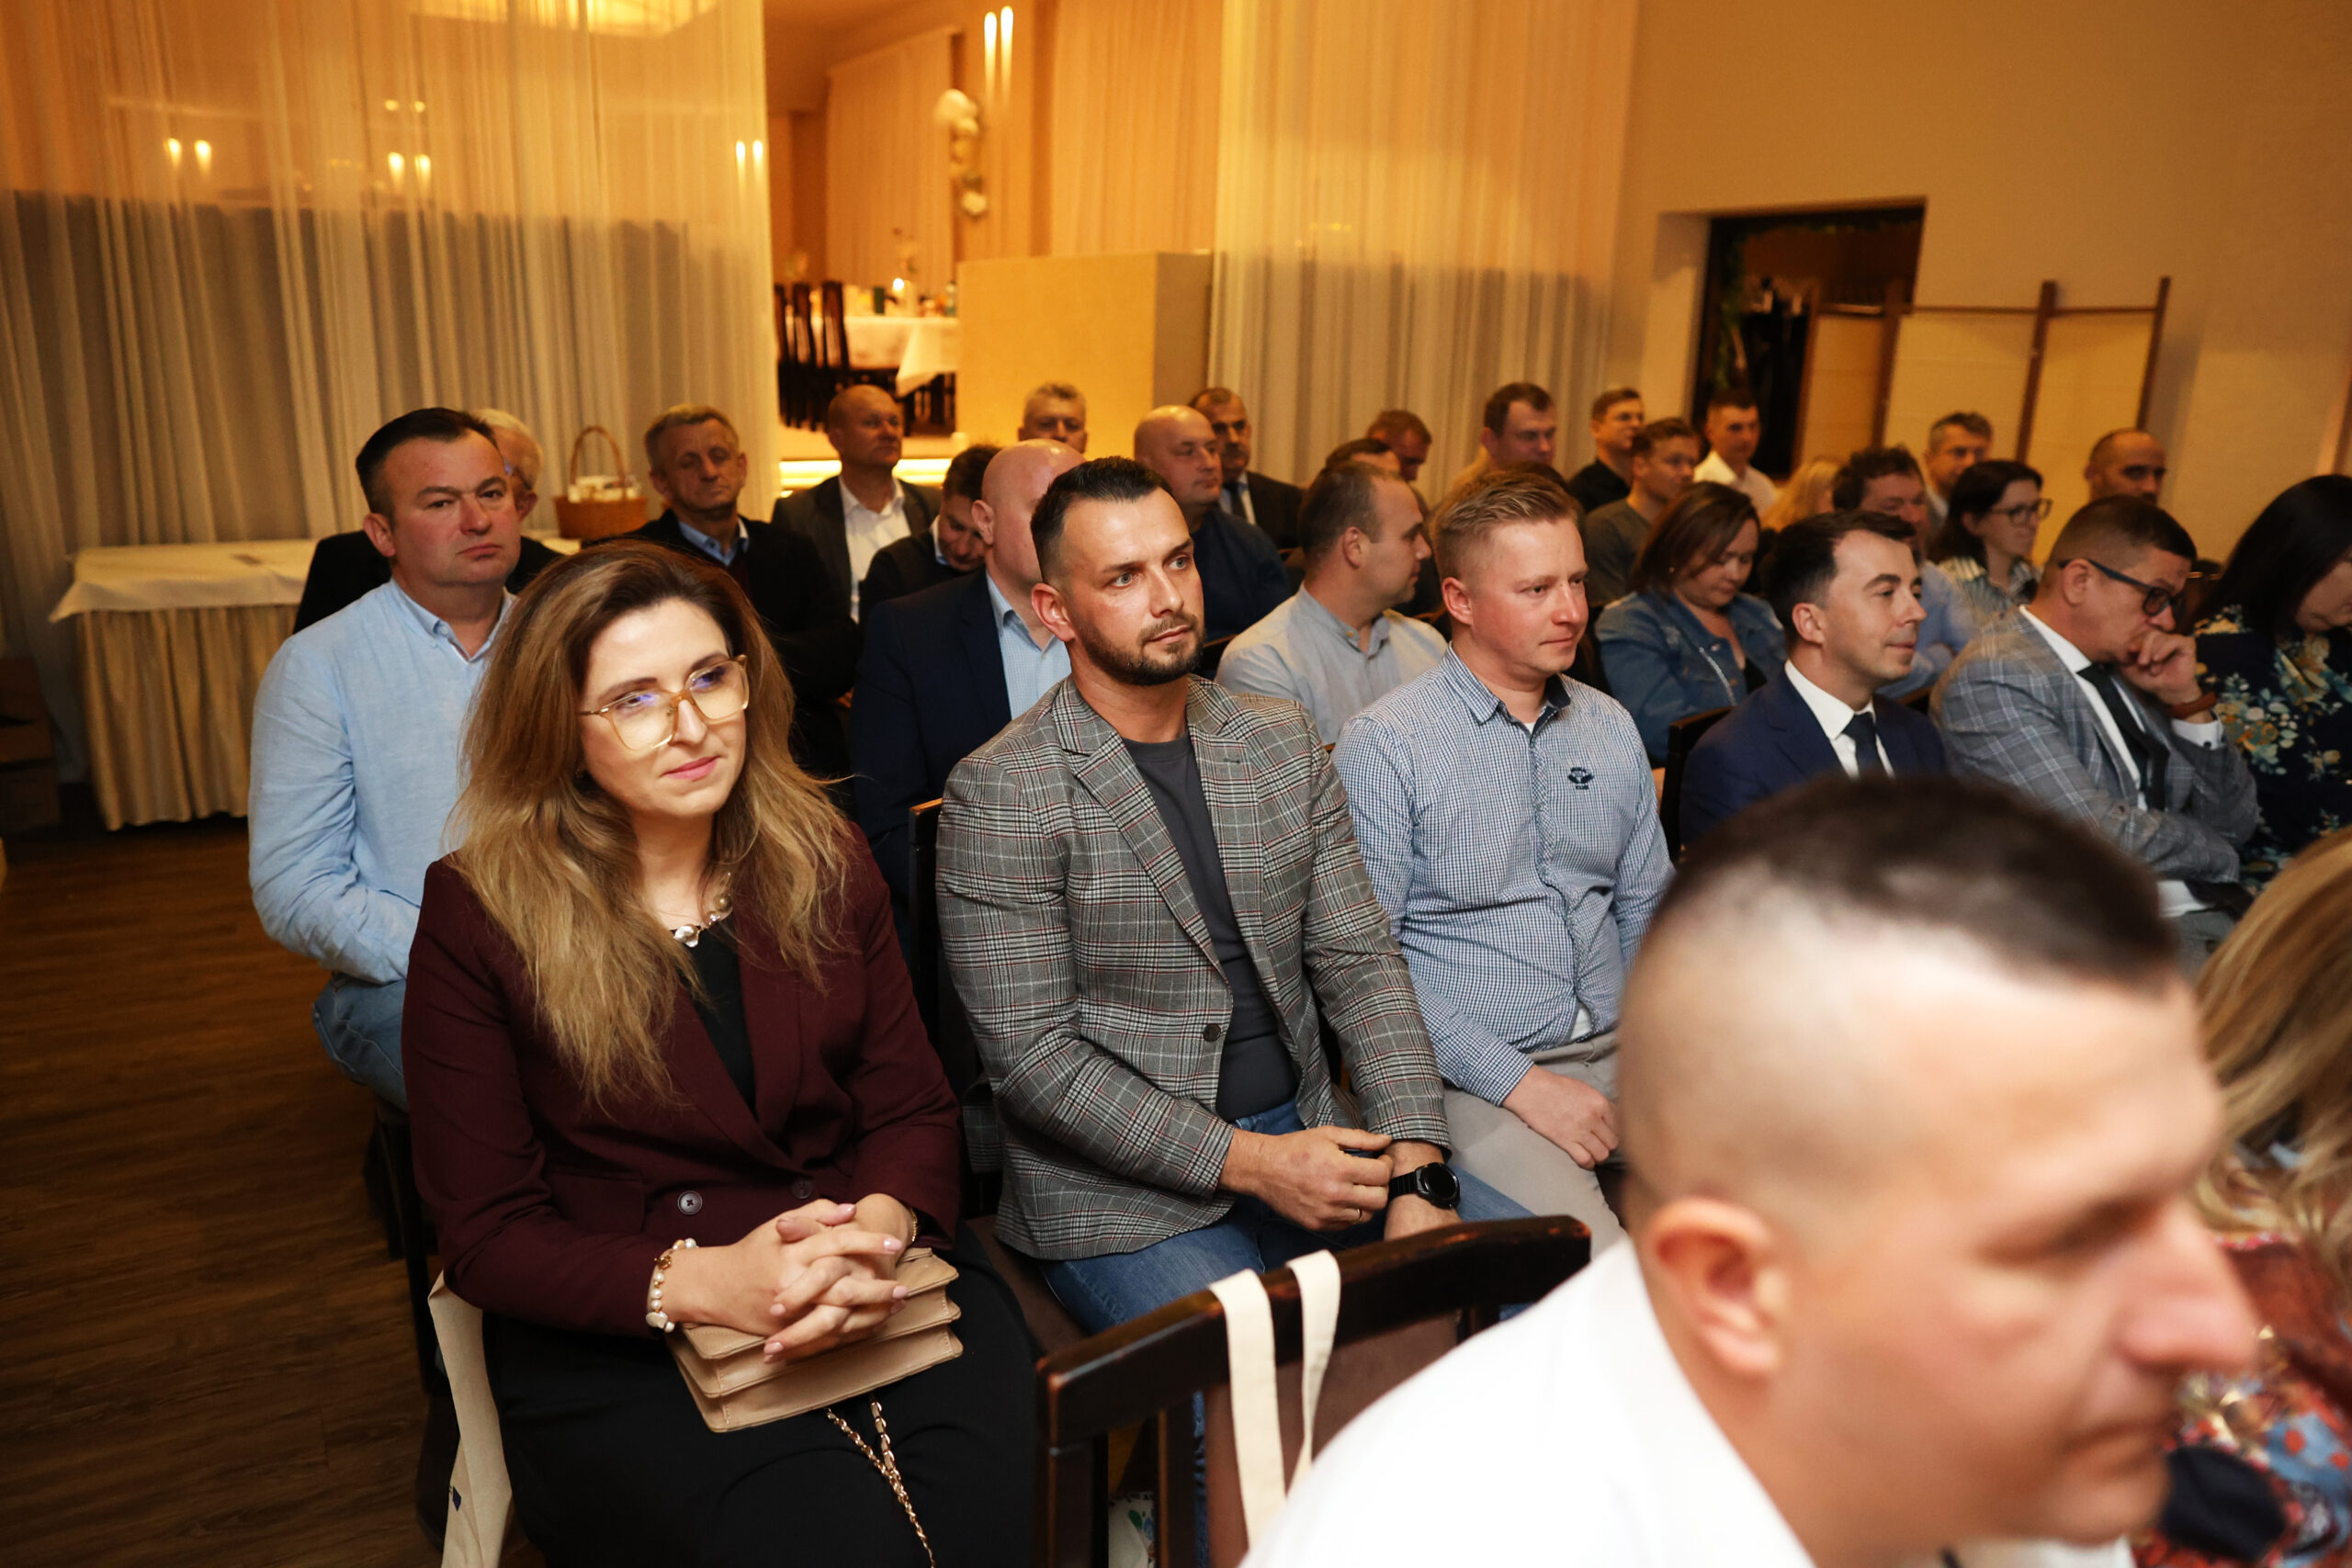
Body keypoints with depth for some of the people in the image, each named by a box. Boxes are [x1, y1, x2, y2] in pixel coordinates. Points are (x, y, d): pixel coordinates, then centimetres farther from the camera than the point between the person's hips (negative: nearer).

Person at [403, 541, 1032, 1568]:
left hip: (874, 1287, 3)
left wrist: (879, 1228, -17)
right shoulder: (480, 915, -5)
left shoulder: (823, 861, 4)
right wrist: (701, 1282, -20)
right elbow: (485, 1234, -4)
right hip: (613, 1337, -2)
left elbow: (912, 1106, 6)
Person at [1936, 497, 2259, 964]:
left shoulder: (2129, 670, 14)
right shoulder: (1991, 682, -12)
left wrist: (2187, 700, 4)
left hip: (2209, 914, 8)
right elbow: (2105, 837, -17)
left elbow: (2233, 824, 18)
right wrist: (2219, 854, 3)